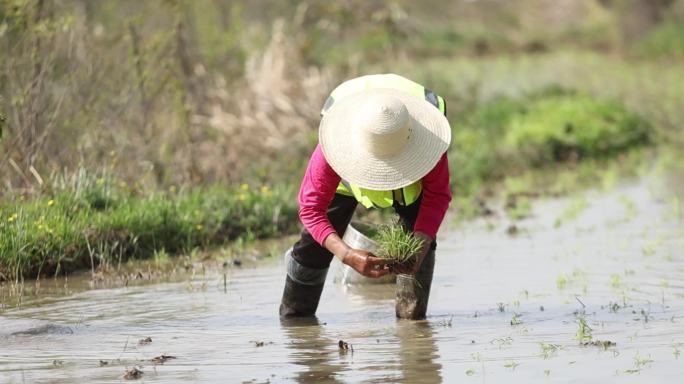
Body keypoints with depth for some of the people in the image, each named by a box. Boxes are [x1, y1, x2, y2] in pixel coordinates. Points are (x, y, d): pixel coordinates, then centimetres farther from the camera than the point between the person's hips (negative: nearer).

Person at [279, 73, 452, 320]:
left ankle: (412, 317, -6)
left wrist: (419, 250, -46)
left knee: (418, 233, -19)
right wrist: (348, 256, -55)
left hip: (411, 173, 1)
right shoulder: (335, 145, -47)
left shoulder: (428, 137, -44)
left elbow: (437, 195, -30)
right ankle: (294, 316, 25)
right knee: (315, 243, 1)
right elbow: (311, 209, -40)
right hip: (349, 170, 0)